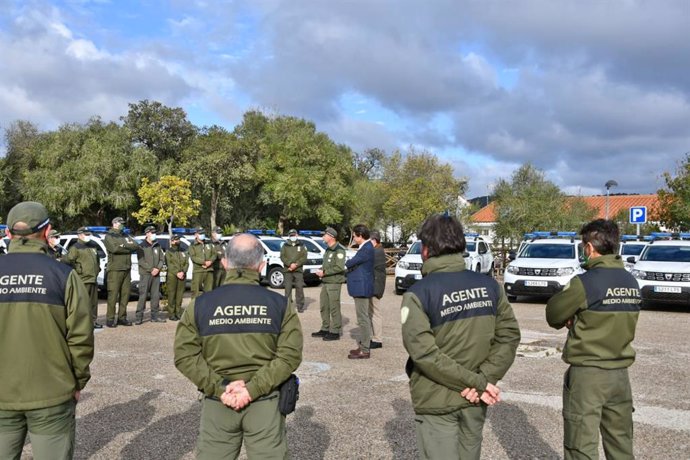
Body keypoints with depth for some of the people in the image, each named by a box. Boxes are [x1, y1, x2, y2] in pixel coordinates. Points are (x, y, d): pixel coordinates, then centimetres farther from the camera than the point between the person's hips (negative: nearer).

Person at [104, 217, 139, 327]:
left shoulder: (126, 236, 20)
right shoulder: (109, 236, 2)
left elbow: (136, 246, 4)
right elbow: (114, 248, -17)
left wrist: (124, 246, -9)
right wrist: (128, 248, -6)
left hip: (126, 269, 6)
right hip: (115, 269, -6)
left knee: (125, 294, 6)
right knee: (113, 294, -7)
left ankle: (122, 317, 12)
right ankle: (110, 319, -3)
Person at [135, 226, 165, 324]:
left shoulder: (157, 246, 14)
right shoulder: (142, 246, -2)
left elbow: (162, 259, 11)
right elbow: (141, 261, -9)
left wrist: (158, 268, -6)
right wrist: (151, 269, -14)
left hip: (156, 274, 5)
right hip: (145, 274, -5)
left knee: (156, 295, 7)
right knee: (143, 296, -8)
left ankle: (155, 316, 14)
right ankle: (139, 317, -5)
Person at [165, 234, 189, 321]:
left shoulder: (183, 252, 19)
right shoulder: (169, 252, 5)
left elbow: (187, 263, 9)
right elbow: (169, 265, -5)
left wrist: (183, 272, -8)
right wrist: (177, 273, -15)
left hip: (182, 276, 4)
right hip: (172, 276, -4)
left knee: (180, 294, 4)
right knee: (172, 294, -5)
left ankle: (178, 313, 11)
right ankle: (171, 314, -2)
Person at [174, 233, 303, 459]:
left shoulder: (200, 304, -2)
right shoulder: (280, 304, -4)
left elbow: (185, 355, -7)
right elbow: (290, 354, -12)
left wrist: (218, 388, -9)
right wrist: (255, 389, -13)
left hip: (217, 403, 1)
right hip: (265, 402, 0)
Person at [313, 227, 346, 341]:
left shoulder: (339, 249, -13)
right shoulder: (328, 249, 18)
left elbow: (339, 267, -20)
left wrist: (324, 272, -16)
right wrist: (321, 270, 6)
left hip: (334, 283, -9)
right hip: (325, 282, 9)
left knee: (334, 308, -4)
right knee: (324, 306, 14)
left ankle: (335, 332, 3)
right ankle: (325, 329, 24)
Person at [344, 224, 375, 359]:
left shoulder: (366, 249, -20)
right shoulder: (366, 247, 12)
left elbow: (351, 263, -16)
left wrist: (345, 264, 4)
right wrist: (350, 266, 0)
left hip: (362, 288, -11)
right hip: (361, 287, 11)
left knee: (363, 319, -5)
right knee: (363, 318, 16)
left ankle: (364, 350, 0)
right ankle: (363, 345, 25)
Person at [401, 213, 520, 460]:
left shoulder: (418, 293, -14)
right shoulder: (489, 285, 0)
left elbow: (423, 352, -22)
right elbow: (509, 336, -3)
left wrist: (479, 383, -17)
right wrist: (482, 380, -10)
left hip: (437, 401, -5)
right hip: (475, 401, 5)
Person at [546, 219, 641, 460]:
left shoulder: (585, 282, -17)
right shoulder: (632, 283, 4)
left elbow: (553, 315, -7)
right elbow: (618, 321, 11)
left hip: (587, 374, -7)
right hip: (620, 373, 7)